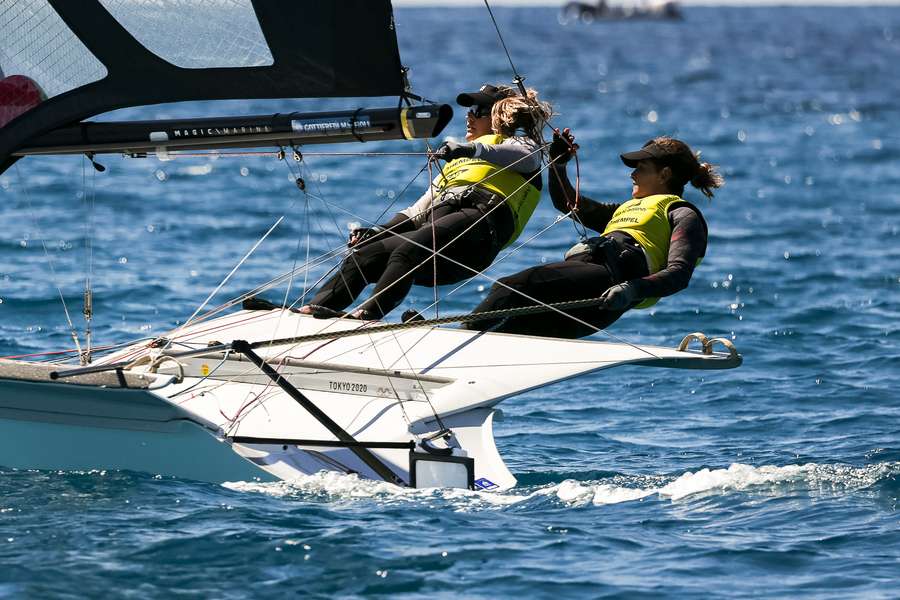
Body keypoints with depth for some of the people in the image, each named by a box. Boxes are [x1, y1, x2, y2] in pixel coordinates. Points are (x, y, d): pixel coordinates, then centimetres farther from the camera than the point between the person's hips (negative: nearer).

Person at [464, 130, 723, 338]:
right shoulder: (628, 207, 41)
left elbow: (679, 274, -6)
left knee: (518, 285, -32)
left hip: (610, 278, -8)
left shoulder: (683, 214, 14)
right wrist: (558, 164, 30)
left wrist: (632, 289, -25)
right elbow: (567, 204, 50)